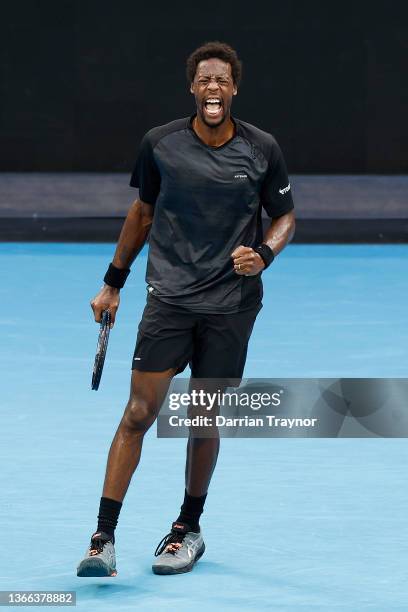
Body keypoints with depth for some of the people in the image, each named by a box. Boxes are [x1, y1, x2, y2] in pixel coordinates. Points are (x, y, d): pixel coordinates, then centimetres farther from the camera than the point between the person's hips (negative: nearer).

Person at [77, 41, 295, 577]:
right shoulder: (160, 144, -1)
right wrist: (113, 282, 16)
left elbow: (285, 216, 10)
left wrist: (264, 254, -11)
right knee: (139, 413, -8)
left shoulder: (262, 150, -2)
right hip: (168, 297, 0)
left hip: (231, 305, 0)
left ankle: (189, 528, 24)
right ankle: (104, 537, -6)